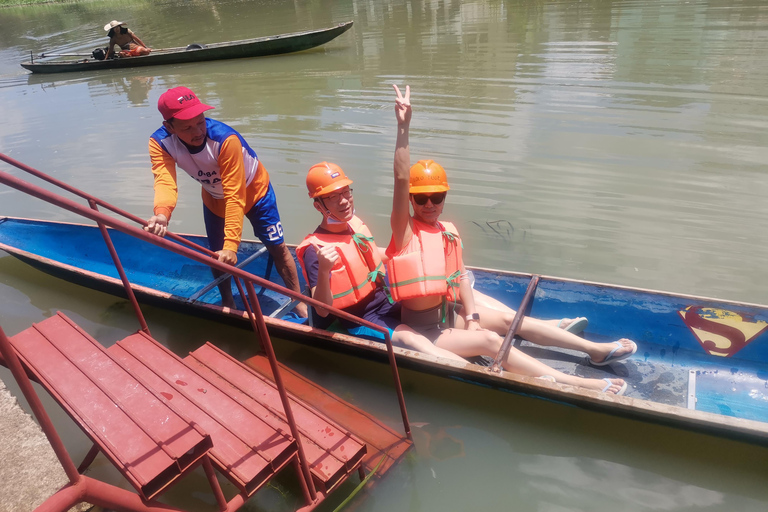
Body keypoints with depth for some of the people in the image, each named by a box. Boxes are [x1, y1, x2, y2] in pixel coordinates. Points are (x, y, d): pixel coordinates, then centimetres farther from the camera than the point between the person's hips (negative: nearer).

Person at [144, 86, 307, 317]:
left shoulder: (226, 139, -39)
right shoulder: (160, 143, -25)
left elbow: (235, 196, -39)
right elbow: (164, 181, -41)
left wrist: (231, 244, -45)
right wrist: (162, 213, -64)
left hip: (253, 190, -4)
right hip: (214, 198, 4)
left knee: (276, 246, -2)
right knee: (217, 255, 11)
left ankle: (299, 301, 15)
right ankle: (228, 303, 35)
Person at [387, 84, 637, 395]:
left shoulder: (448, 232, 7)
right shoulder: (405, 229, -12)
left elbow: (461, 276, 5)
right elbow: (401, 178, -26)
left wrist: (472, 316, -8)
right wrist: (403, 127, -34)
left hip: (447, 311, 7)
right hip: (422, 329, -7)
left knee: (509, 320, -3)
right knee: (490, 340, -22)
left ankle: (595, 350, 2)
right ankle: (581, 386, -25)